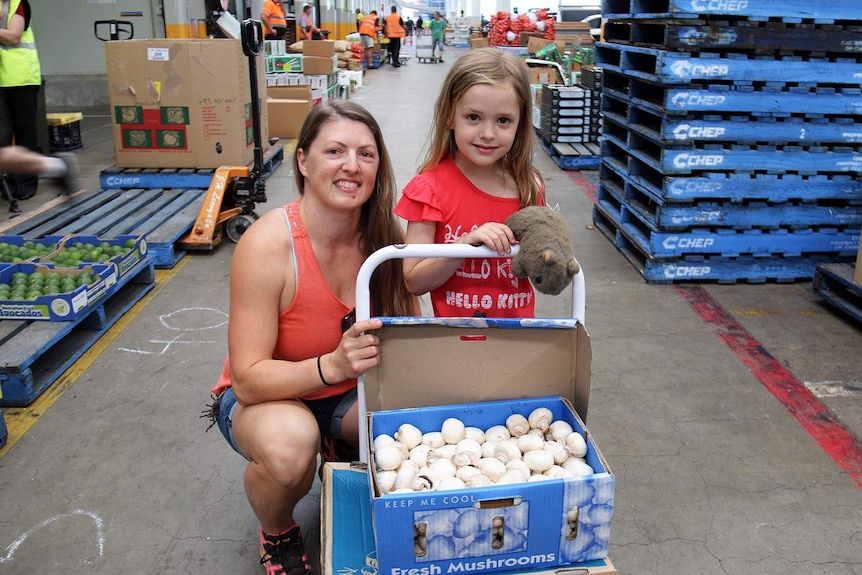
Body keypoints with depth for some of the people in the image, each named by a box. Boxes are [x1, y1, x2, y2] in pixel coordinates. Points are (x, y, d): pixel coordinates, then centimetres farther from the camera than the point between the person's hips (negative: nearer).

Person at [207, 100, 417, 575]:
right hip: (266, 398, -3)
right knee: (289, 443, -37)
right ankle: (276, 532, 1)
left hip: (353, 397, 4)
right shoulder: (267, 245, -25)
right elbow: (249, 379, -24)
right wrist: (332, 365, -40)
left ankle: (346, 454, 11)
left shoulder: (385, 235, -12)